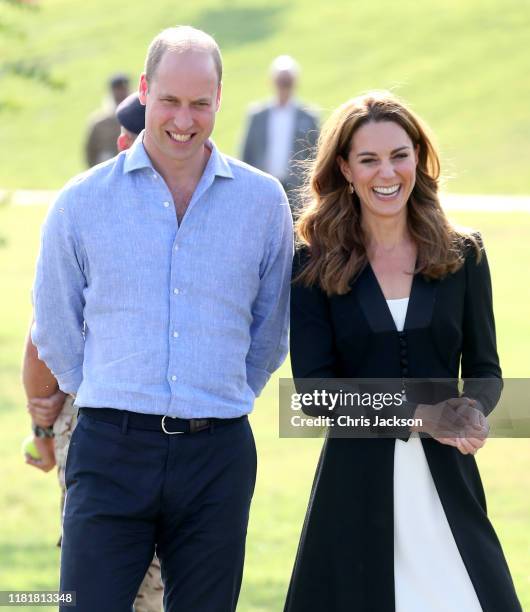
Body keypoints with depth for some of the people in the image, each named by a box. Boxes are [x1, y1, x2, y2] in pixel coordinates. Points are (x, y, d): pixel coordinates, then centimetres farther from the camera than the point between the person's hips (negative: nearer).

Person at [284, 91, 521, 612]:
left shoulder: (462, 256, 8)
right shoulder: (316, 267, 2)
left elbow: (483, 366, 10)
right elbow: (313, 386, -5)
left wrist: (473, 409, -14)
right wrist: (415, 416, -16)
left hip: (445, 480, 1)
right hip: (358, 482, -1)